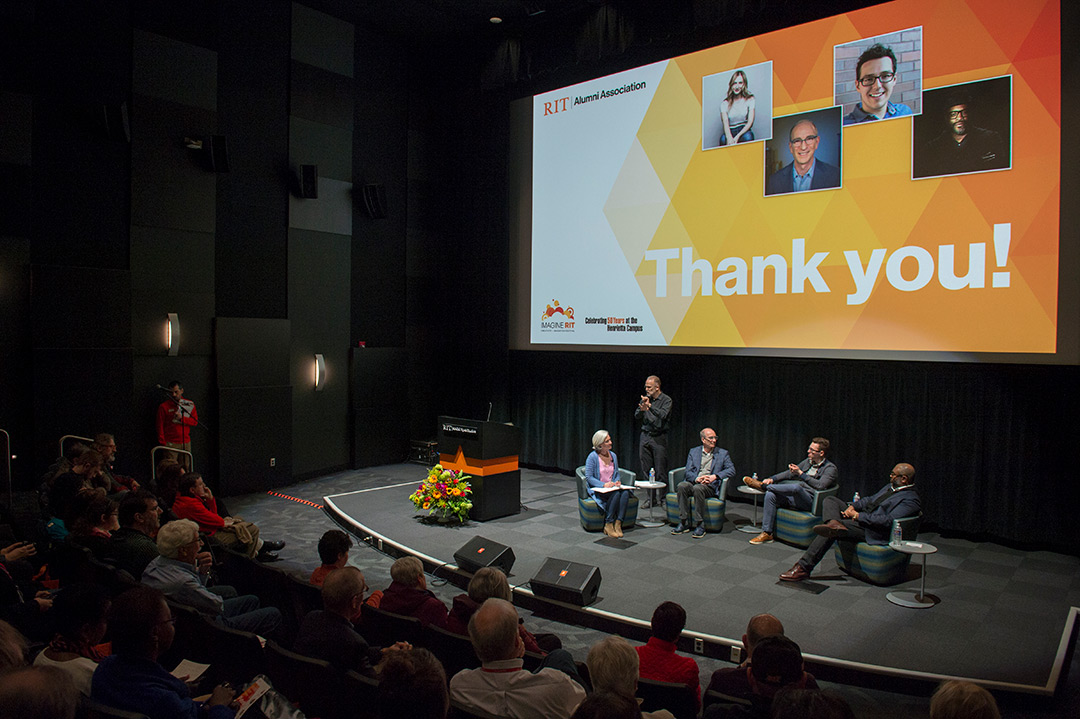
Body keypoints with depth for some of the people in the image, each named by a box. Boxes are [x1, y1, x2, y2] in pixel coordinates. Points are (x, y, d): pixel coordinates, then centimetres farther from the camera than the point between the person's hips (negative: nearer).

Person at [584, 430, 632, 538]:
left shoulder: (613, 455, 9)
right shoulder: (593, 457, -10)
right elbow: (588, 477, -12)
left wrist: (616, 482, -4)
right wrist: (603, 485, -22)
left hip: (611, 487, 5)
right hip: (596, 489, -5)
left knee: (625, 492, -27)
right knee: (616, 493, -33)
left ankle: (618, 524, -26)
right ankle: (608, 525, -24)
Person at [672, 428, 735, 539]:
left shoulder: (723, 453, 12)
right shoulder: (693, 452, 15)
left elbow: (731, 470, -1)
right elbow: (688, 472, 6)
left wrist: (715, 476, -17)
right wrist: (697, 478, -17)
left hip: (710, 486, -2)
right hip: (693, 482, 2)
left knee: (698, 488, -36)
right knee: (682, 486, -31)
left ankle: (700, 525, -28)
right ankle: (684, 523, -23)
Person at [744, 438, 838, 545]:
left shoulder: (831, 468, -2)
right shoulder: (808, 461, 20)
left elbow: (820, 485, -19)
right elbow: (789, 473, 20)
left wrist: (800, 473, -15)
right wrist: (772, 479, 4)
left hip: (810, 500, -7)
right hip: (795, 496, 7)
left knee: (798, 486, -38)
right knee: (770, 495, -17)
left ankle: (763, 485, -16)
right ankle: (767, 533, -15)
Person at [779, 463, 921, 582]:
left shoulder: (910, 500, -13)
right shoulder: (891, 487, 18)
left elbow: (888, 521, -24)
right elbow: (870, 500, 22)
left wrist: (858, 515, -20)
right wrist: (852, 506, 1)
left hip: (872, 531, -10)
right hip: (860, 517, 10)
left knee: (830, 531, -25)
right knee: (830, 500, 4)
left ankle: (803, 567, -23)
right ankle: (834, 523, -30)